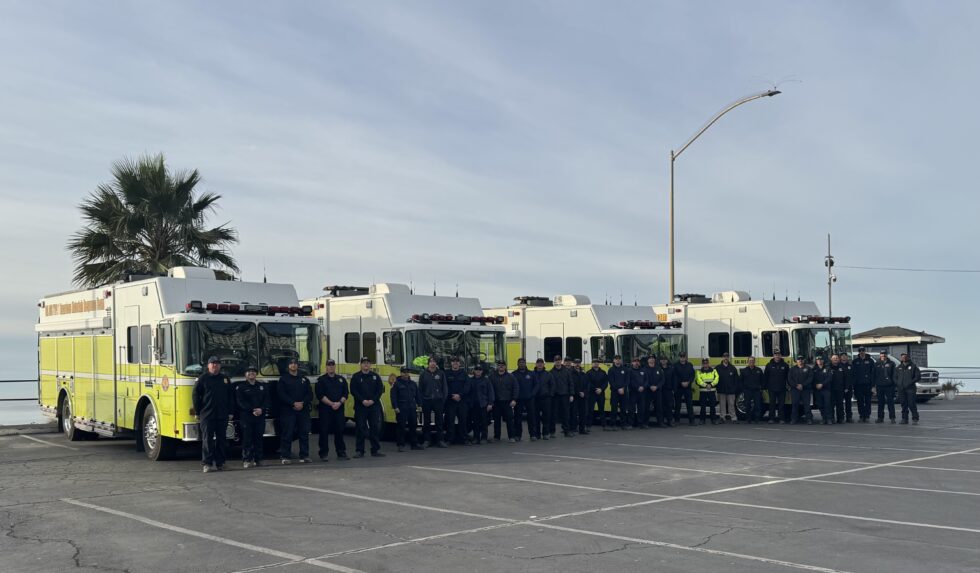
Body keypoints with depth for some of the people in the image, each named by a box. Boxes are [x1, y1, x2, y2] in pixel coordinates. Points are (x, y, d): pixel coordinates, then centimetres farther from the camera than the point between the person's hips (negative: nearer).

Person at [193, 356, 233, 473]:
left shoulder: (225, 379, 14)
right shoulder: (202, 379, 2)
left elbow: (230, 397, 16)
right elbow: (195, 395, 1)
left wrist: (230, 412, 9)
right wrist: (197, 413, -3)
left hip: (222, 416, 4)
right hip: (206, 415, -4)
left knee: (221, 440, 6)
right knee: (207, 440, -4)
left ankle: (220, 462, 12)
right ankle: (206, 463, -2)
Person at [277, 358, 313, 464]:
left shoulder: (304, 379, 15)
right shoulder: (283, 379, 4)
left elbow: (310, 394, 9)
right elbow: (281, 394, -6)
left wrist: (302, 403, -9)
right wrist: (293, 403, -16)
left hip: (303, 410, 4)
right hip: (288, 411, -4)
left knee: (304, 433, 3)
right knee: (287, 434, -5)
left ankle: (304, 456, 9)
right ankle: (285, 457, -2)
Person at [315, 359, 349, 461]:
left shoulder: (342, 379, 13)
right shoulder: (321, 380, 2)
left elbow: (345, 394, 7)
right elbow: (320, 395, -7)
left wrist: (339, 403, -11)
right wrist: (331, 404, -15)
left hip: (339, 409, 3)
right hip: (325, 409, -3)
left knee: (339, 431, 5)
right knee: (324, 431, -3)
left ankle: (341, 453, 11)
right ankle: (323, 453, 3)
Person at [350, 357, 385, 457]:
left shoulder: (375, 376, 9)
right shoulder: (356, 377, 3)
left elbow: (380, 390, 4)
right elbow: (353, 391, -4)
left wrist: (373, 400, -9)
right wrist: (363, 400, -14)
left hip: (374, 406, 2)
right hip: (360, 406, -2)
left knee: (375, 428, 2)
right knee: (360, 428, -1)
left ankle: (376, 450, 9)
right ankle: (359, 451, 5)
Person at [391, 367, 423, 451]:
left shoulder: (413, 383, 14)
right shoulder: (397, 383, -1)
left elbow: (417, 395, 18)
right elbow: (393, 396, -6)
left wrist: (419, 405, 9)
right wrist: (395, 407, -12)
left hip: (412, 408, 5)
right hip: (401, 409, -5)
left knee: (413, 426, 8)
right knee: (401, 427, -4)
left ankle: (414, 444, 16)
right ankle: (401, 445, 1)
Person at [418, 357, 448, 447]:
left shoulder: (441, 373, 6)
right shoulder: (424, 374, 5)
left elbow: (445, 387, 5)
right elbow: (420, 388, 6)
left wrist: (444, 398, -3)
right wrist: (421, 399, -1)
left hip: (438, 400, 0)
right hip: (427, 400, 0)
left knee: (439, 421, 1)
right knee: (426, 422, 4)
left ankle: (440, 440, 4)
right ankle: (427, 440, 9)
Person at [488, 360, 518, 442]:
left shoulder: (510, 376, 3)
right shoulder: (492, 376, 2)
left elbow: (516, 388, 3)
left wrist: (514, 399, -5)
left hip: (507, 402, -1)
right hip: (496, 402, 1)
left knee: (509, 419, -2)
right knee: (496, 420, 8)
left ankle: (511, 437, 4)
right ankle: (496, 437, 17)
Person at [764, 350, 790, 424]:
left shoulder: (785, 365, 7)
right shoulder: (769, 365, 6)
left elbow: (788, 377, 8)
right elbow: (766, 377, 6)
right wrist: (766, 387, 1)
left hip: (782, 389, 0)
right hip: (772, 389, 0)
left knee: (782, 404, 2)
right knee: (772, 404, 1)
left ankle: (782, 418, 6)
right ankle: (772, 418, 5)